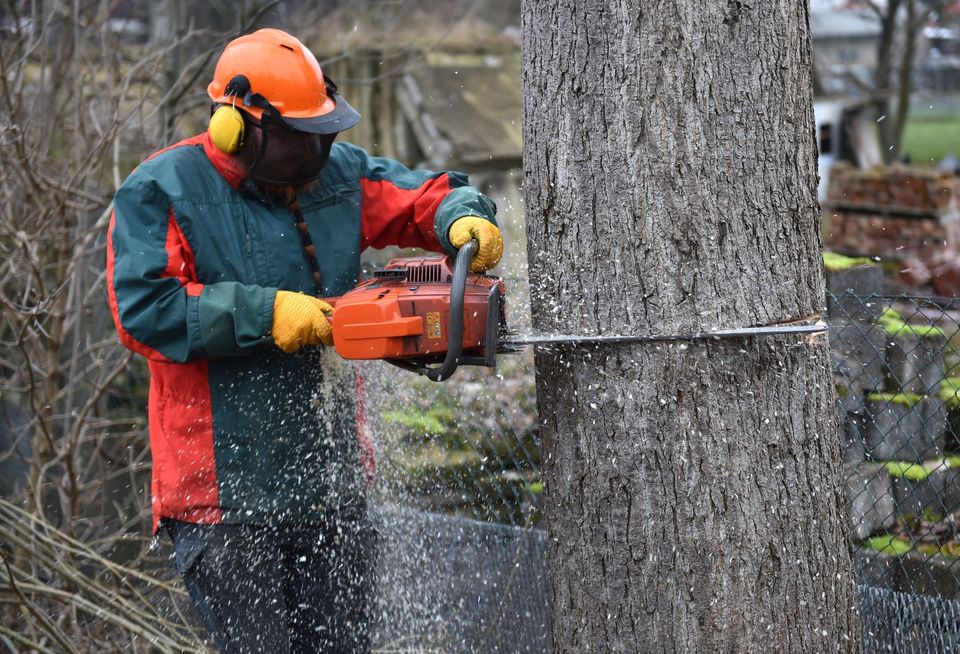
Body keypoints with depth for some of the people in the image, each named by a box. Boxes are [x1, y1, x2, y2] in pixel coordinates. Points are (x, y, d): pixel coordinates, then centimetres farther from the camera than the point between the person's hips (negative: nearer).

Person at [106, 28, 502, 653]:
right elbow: (142, 308, -18)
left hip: (333, 482, 6)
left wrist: (465, 219, -11)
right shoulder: (160, 193, -8)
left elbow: (428, 195, 14)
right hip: (227, 485, -6)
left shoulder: (336, 172, 8)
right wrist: (267, 313, -21)